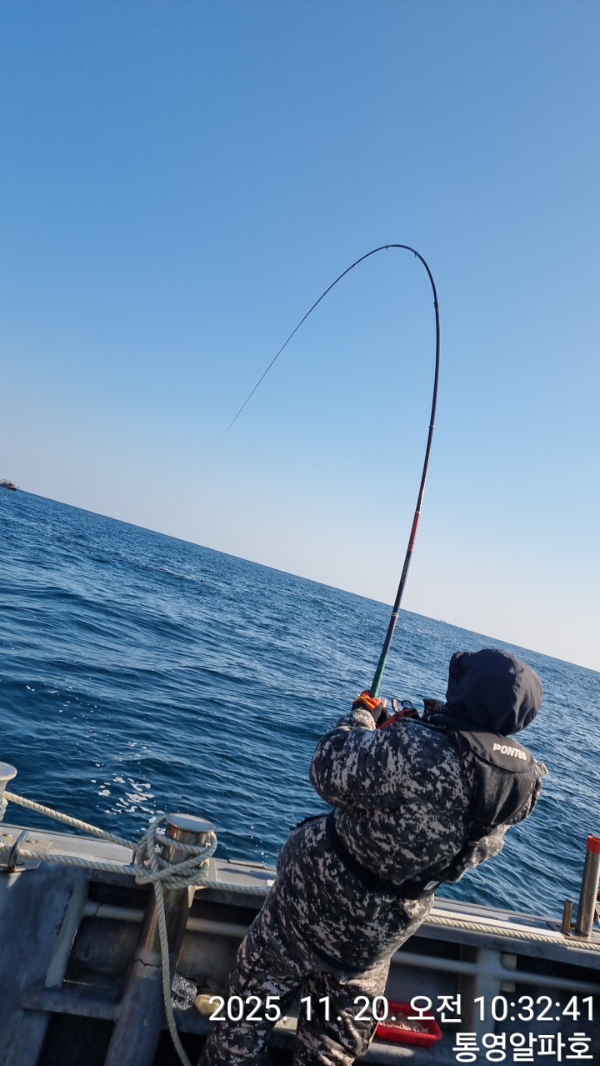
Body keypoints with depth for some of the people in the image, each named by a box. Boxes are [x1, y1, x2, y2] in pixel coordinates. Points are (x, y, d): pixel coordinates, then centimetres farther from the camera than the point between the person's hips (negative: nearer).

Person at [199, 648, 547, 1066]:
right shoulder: (523, 781, -15)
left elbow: (330, 772, -22)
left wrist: (361, 716, -7)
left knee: (260, 988, 22)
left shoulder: (414, 746, -36)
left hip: (321, 898, -5)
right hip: (385, 932, 5)